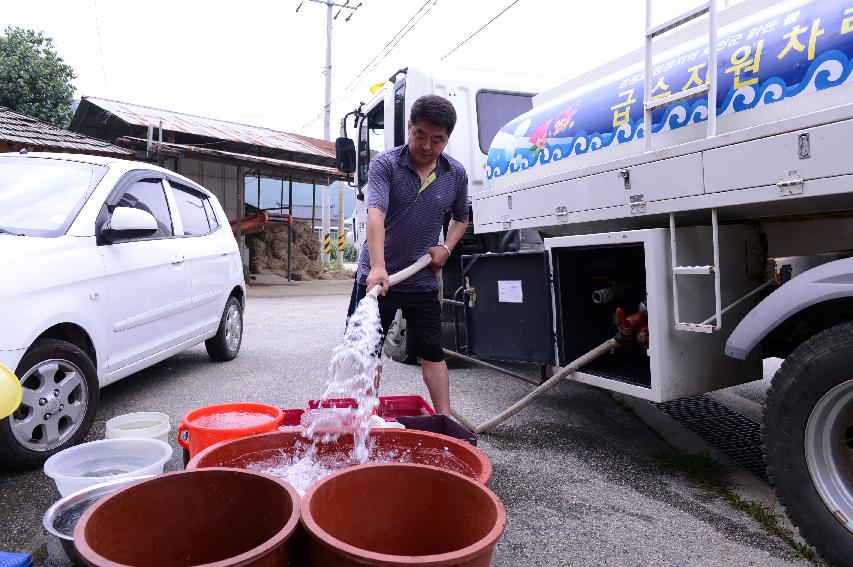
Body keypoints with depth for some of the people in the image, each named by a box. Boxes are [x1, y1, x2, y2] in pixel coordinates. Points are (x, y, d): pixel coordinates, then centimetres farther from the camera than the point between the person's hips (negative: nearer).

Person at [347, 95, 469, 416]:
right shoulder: (384, 164, -13)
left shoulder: (456, 175, 0)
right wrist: (378, 267, -43)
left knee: (432, 352, 8)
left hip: (423, 280, 2)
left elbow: (461, 217, 17)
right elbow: (376, 213, -29)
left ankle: (444, 419, 19)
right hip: (377, 276, -2)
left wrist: (446, 248, -2)